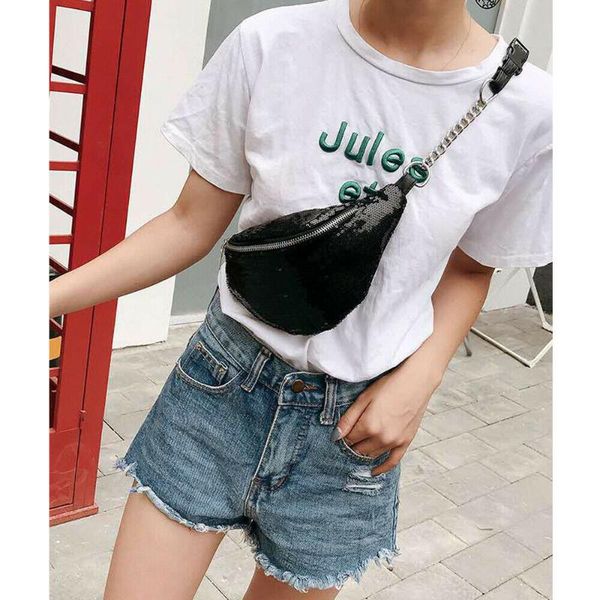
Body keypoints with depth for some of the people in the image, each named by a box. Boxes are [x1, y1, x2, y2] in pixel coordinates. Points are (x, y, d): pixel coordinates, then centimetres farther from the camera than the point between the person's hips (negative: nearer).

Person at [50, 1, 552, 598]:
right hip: (222, 382, 0)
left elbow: (468, 270, 5)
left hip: (354, 420, 1)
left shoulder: (529, 108, -11)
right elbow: (191, 223, -4)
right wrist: (50, 297, -13)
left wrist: (418, 380, -11)